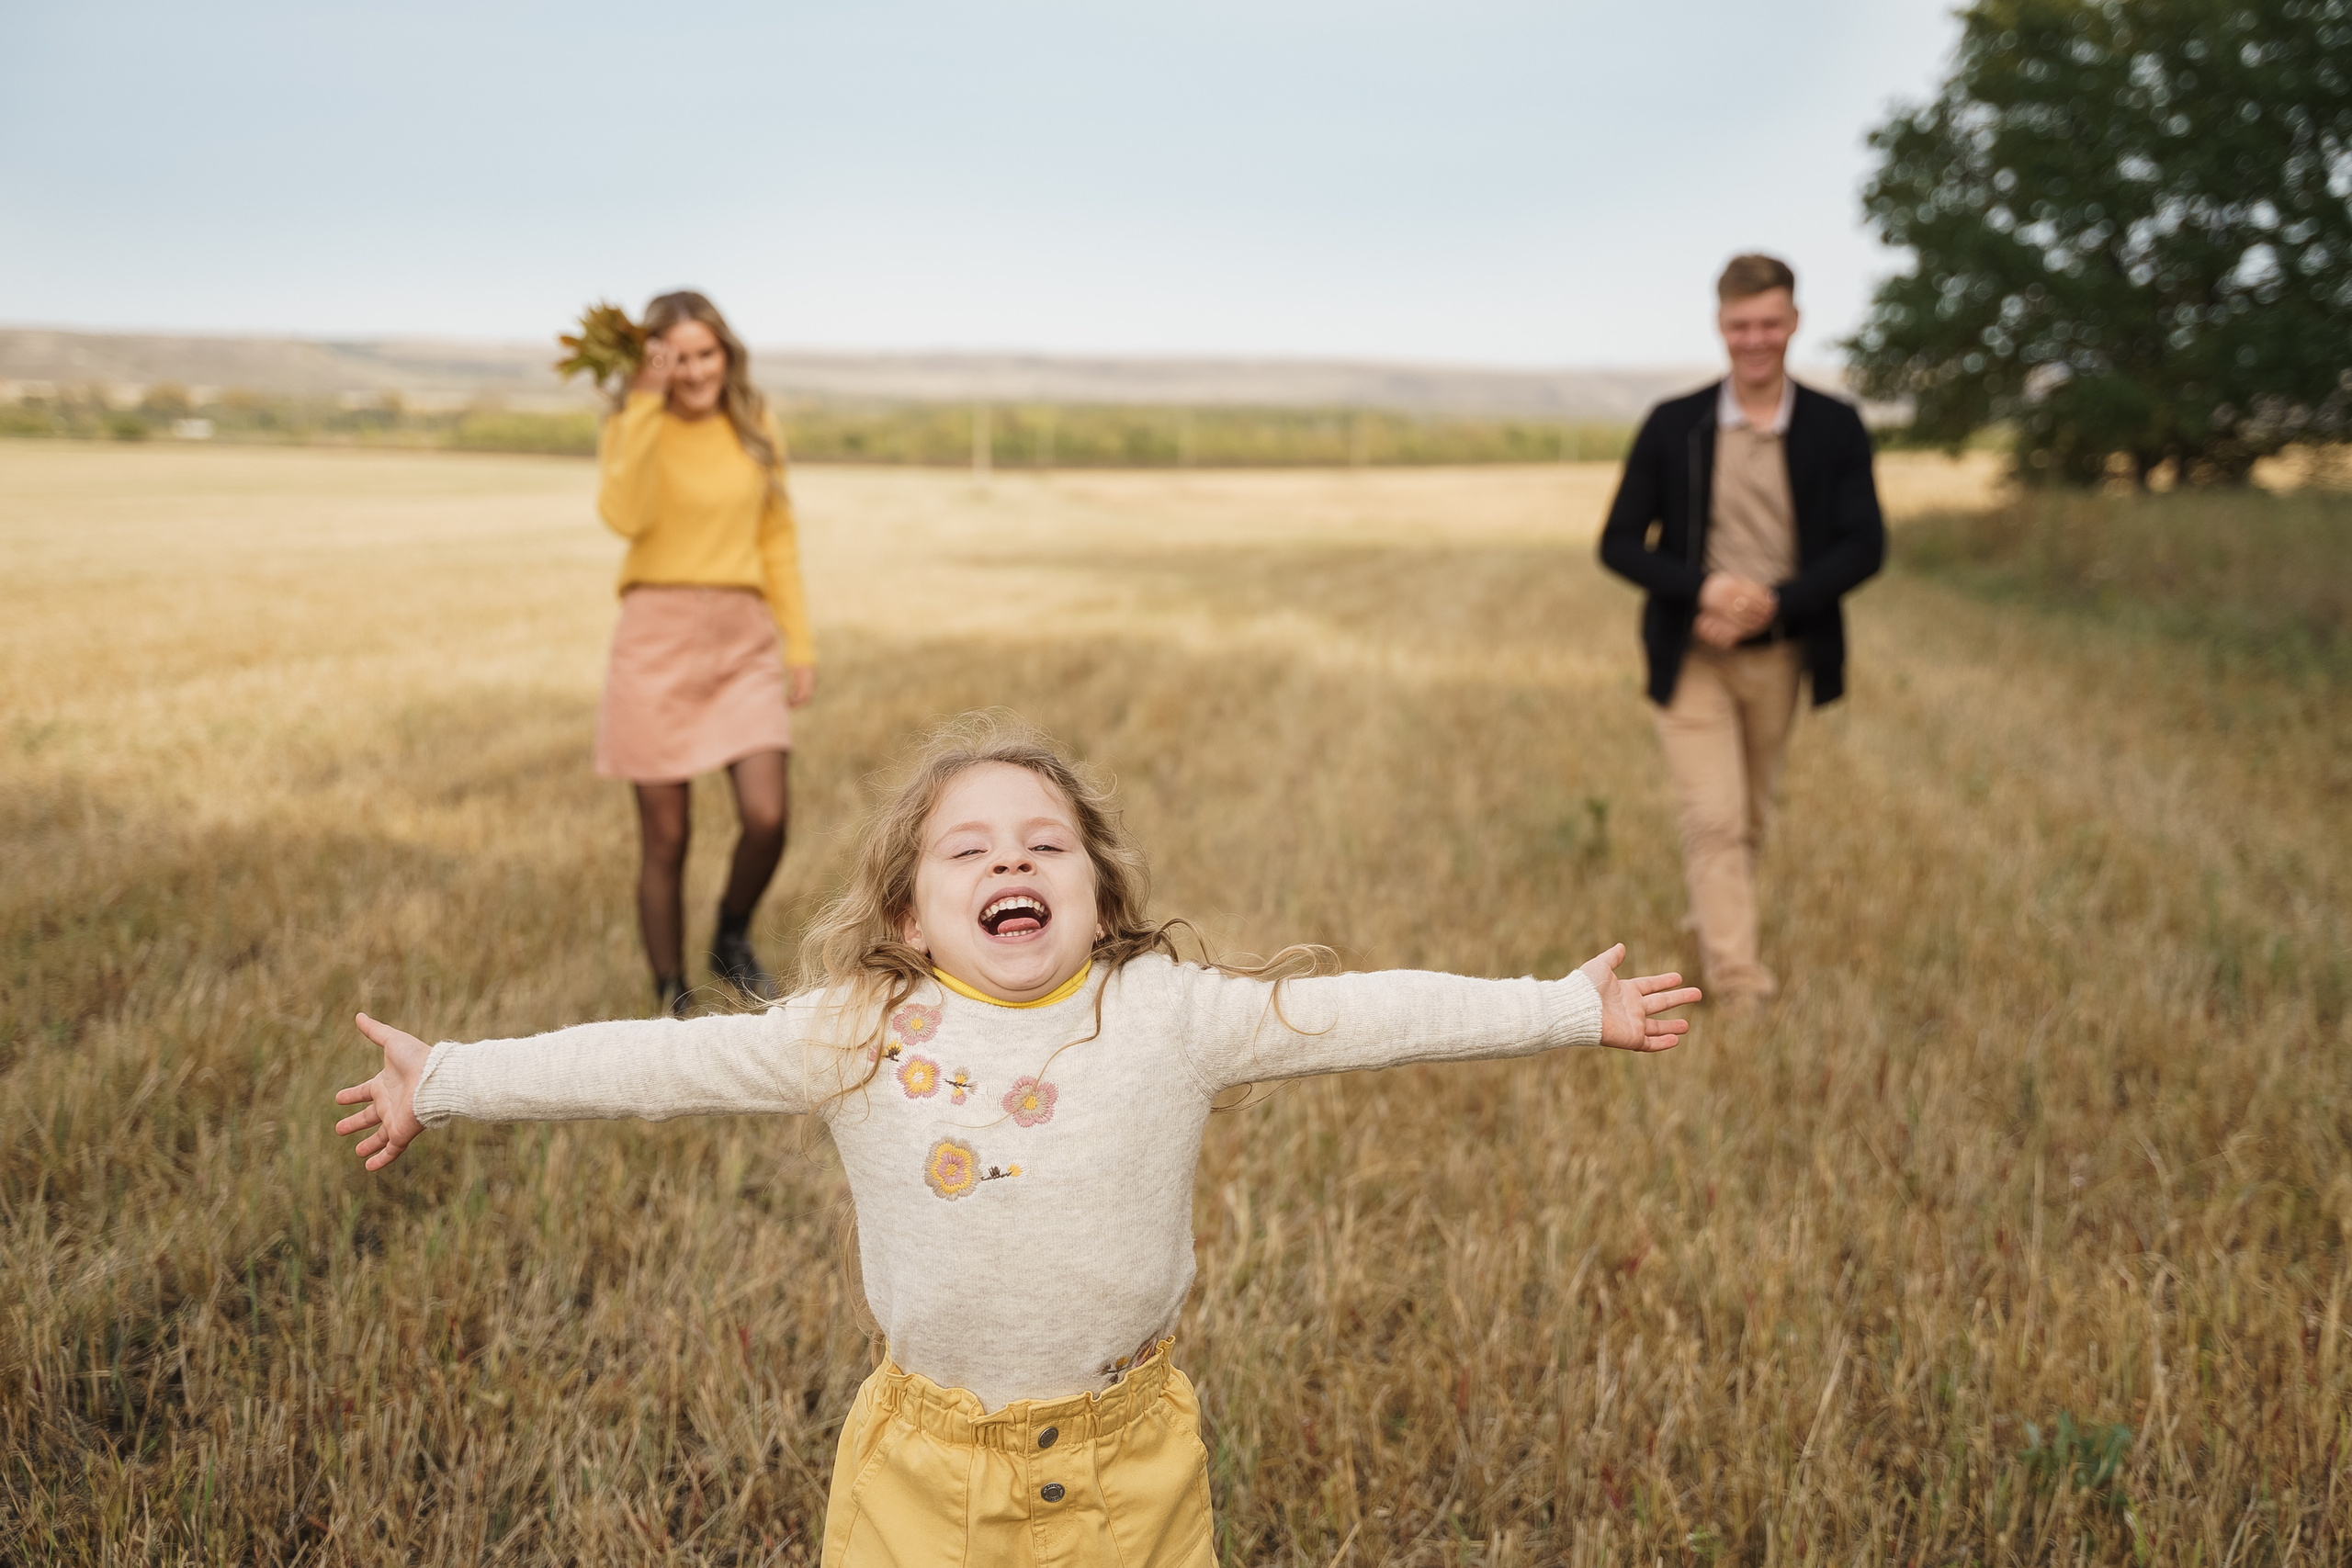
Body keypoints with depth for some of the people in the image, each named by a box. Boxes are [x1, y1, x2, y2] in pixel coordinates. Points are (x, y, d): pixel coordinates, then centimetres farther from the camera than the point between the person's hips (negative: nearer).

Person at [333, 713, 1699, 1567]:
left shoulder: (1175, 1014, -9)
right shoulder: (856, 1038, -9)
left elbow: (1378, 1015, -6)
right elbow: (647, 1063, -6)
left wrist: (1574, 1008, -4)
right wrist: (446, 1085, -5)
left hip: (1126, 1457, 0)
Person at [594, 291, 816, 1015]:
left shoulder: (755, 425, 9)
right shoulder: (633, 427, -1)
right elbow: (626, 516, -21)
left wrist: (800, 643, 9)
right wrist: (646, 405, -20)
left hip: (743, 637, 3)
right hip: (658, 635, -2)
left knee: (768, 818, -11)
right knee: (665, 839, 2)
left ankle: (732, 941, 19)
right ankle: (672, 1000, 18)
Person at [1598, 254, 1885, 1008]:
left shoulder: (1835, 427, -1)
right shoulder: (1673, 426, -3)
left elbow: (1864, 544, -5)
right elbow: (1619, 543, -3)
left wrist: (1774, 602, -21)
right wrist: (1701, 589, -21)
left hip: (1780, 656, 2)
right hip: (1690, 655, -2)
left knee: (1750, 819, 16)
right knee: (1711, 820, -9)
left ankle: (1709, 926, 40)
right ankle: (1738, 981, -5)